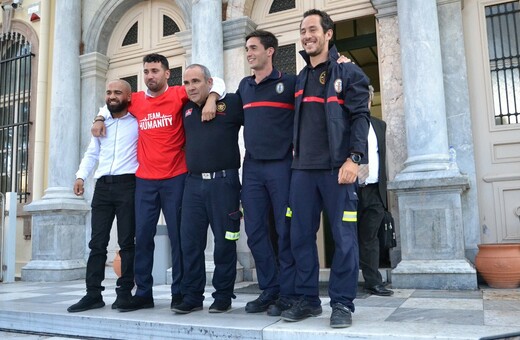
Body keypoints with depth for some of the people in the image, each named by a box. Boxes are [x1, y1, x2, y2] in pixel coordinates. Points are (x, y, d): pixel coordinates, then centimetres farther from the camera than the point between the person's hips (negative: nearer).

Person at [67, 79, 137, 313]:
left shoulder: (138, 122, 5)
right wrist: (81, 175, 10)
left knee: (126, 241, -1)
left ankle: (124, 292, 7)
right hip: (103, 186, 5)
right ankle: (93, 294, 6)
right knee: (97, 242, 2)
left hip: (127, 185, -4)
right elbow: (91, 153, 22)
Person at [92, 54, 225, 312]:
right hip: (144, 180, 4)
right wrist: (100, 119, 17)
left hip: (175, 178, -4)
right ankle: (143, 293, 18)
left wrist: (210, 100, -19)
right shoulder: (136, 100, 11)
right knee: (142, 236, 7)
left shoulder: (178, 94, -1)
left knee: (178, 235, 3)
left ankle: (179, 292, 15)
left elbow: (217, 83, -1)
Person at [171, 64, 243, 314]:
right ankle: (192, 296, 15)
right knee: (189, 240, 5)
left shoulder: (231, 103, 0)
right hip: (193, 182, 5)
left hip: (223, 181, -5)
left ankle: (223, 296, 15)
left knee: (224, 241, 2)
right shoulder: (186, 110, 16)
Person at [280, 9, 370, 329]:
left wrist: (354, 158, -17)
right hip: (303, 169, 6)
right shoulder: (300, 79, 19)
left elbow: (360, 116, -6)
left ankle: (342, 303, 9)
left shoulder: (348, 72, 2)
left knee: (344, 237, -2)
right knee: (301, 236, 6)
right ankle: (308, 299, 17)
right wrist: (296, 158, 12)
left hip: (337, 167, -5)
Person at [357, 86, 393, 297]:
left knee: (370, 237, 8)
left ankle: (373, 281, 12)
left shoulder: (379, 125, 16)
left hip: (374, 191, 4)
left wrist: (383, 184, 11)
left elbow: (382, 156, 18)